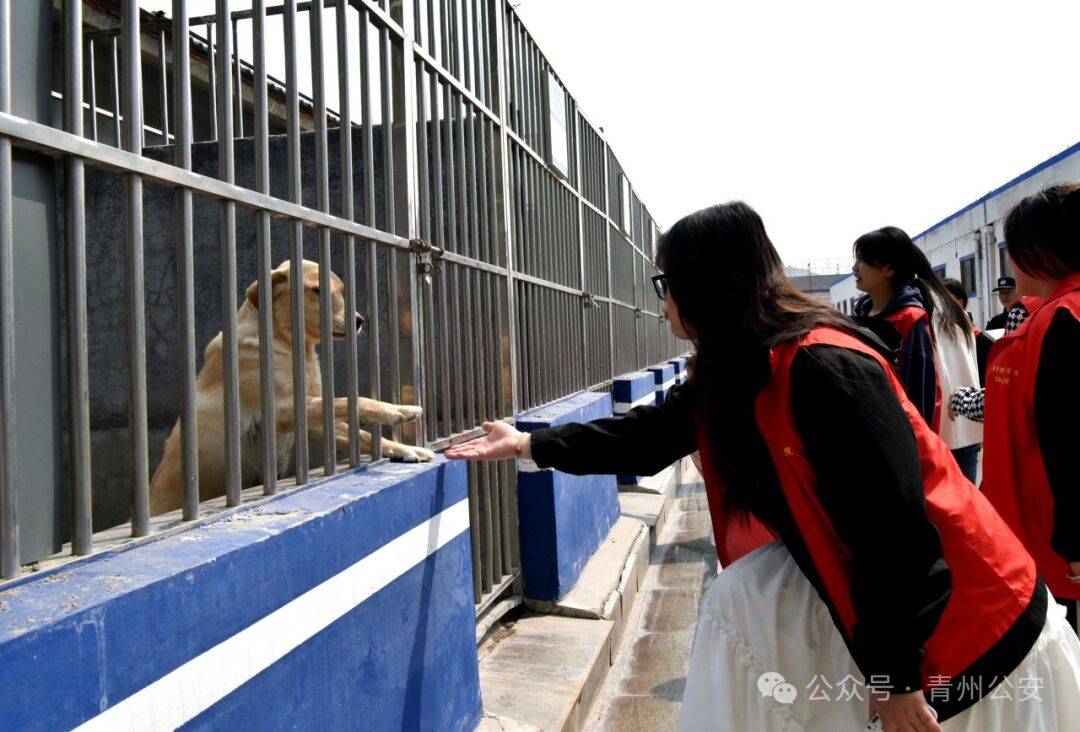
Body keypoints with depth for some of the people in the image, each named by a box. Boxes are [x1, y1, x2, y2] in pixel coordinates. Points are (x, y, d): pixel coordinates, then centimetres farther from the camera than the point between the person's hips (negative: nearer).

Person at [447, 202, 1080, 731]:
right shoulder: (729, 375, 1)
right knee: (741, 601, 0)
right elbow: (645, 437, 11)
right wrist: (529, 444, 13)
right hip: (854, 574, 8)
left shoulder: (825, 367, -26)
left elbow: (896, 528, -27)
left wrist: (896, 676, -22)